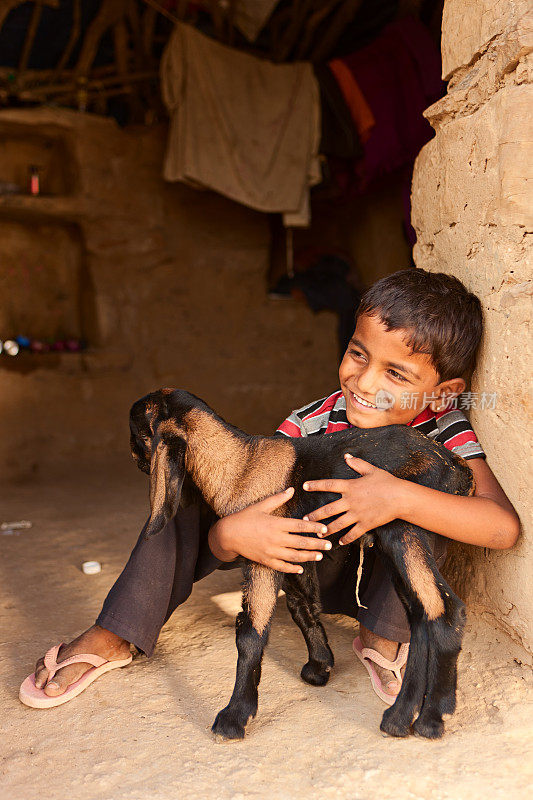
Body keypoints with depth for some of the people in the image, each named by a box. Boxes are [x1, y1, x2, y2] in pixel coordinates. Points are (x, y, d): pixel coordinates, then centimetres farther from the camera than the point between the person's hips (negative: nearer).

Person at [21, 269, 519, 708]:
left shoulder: (441, 432, -23)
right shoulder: (310, 426, -21)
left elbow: (505, 527, -40)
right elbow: (217, 539, -23)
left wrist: (400, 498, -52)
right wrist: (231, 533, -49)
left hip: (386, 582, -1)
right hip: (303, 563, 2)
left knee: (419, 504, -32)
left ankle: (383, 639, -15)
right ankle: (114, 636, -9)